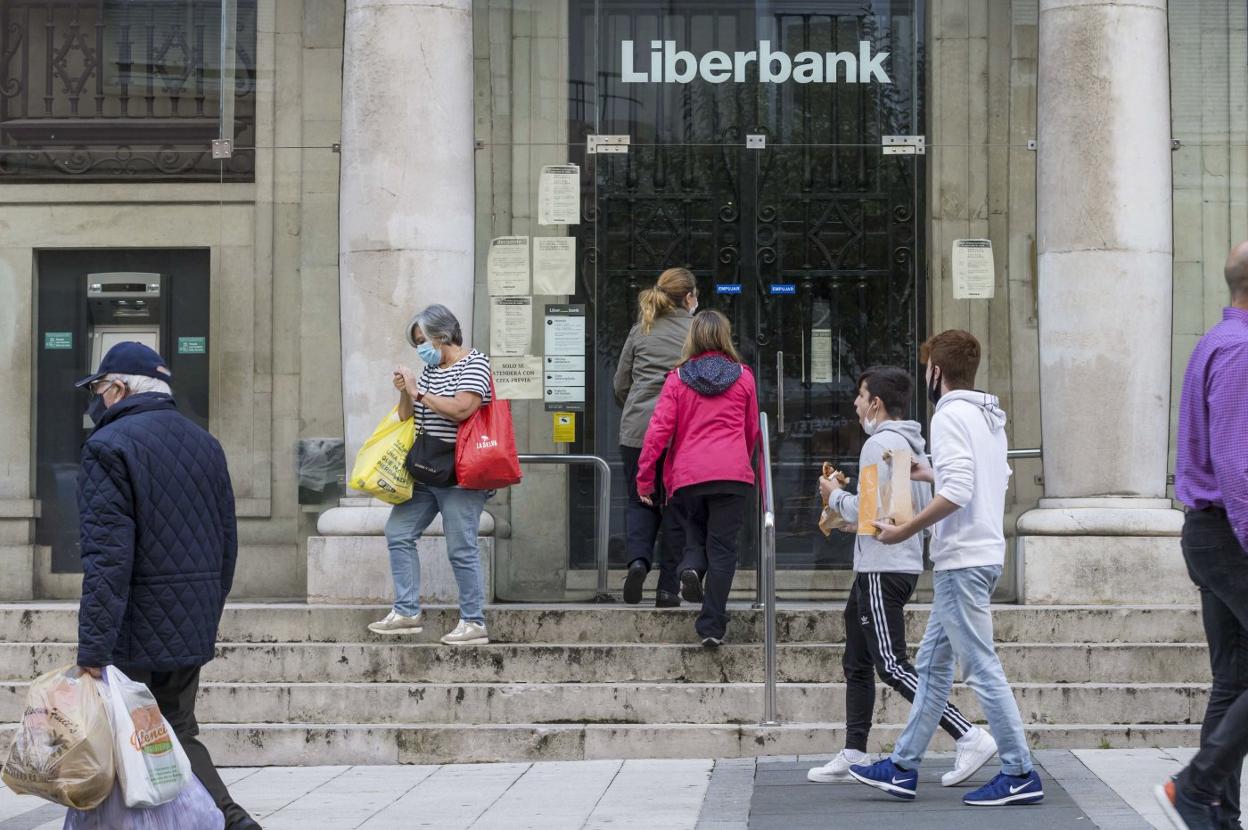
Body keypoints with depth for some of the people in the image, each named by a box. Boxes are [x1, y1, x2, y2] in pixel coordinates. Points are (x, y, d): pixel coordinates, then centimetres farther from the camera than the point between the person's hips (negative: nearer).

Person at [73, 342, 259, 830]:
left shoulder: (109, 446, -12)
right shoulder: (205, 444, 12)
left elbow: (108, 557, -20)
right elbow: (227, 544, 15)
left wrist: (93, 650, -20)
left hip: (134, 633, -7)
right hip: (192, 630, 7)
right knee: (178, 733, 17)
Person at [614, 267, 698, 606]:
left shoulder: (641, 330, 7)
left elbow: (621, 385, 10)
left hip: (637, 429, 2)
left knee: (641, 501, 13)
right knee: (675, 508, 7)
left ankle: (638, 558, -12)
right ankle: (667, 588, 6)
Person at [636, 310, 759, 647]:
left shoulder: (677, 379, 6)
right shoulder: (743, 377, 9)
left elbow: (659, 429, -1)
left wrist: (645, 477, 4)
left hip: (687, 475, 1)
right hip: (733, 474, -1)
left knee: (696, 528, 24)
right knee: (722, 546, 4)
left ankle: (691, 567, -8)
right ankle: (712, 625, 0)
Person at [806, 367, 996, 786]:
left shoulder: (880, 444, -14)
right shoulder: (913, 446, 16)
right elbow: (925, 510, 18)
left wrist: (835, 495, -1)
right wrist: (847, 515, 18)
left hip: (883, 571, -11)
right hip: (905, 564, 11)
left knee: (892, 666, -12)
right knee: (857, 662, 15)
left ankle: (970, 737, -18)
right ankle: (853, 756, 19)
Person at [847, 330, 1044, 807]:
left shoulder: (950, 415, -13)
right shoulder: (989, 415, 14)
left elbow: (958, 492, -24)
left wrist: (905, 531, -17)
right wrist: (930, 472, 30)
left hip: (963, 560, -10)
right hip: (982, 552, 10)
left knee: (981, 666, -6)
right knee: (933, 663, 13)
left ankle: (1020, 775, -4)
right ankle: (904, 769, 18)